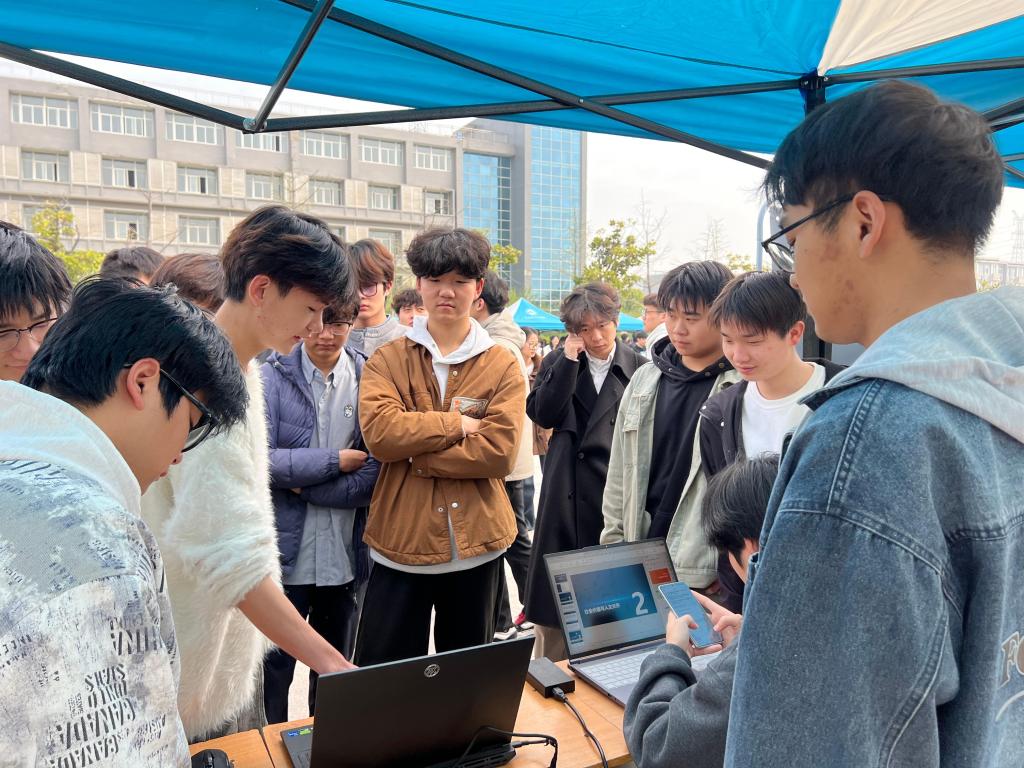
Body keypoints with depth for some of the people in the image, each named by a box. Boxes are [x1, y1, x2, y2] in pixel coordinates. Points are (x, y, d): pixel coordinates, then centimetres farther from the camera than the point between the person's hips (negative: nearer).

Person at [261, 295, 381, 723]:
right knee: (272, 671, 13)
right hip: (284, 555, -2)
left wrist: (302, 483, -13)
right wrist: (336, 461, -14)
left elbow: (373, 476, -9)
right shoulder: (272, 376, -6)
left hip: (345, 556, 2)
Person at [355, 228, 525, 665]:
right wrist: (458, 423, -14)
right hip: (400, 542, 0)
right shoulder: (387, 359, 2)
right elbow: (378, 432, -16)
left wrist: (416, 455, -14)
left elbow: (500, 452, -13)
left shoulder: (502, 365, 0)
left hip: (475, 543, 1)